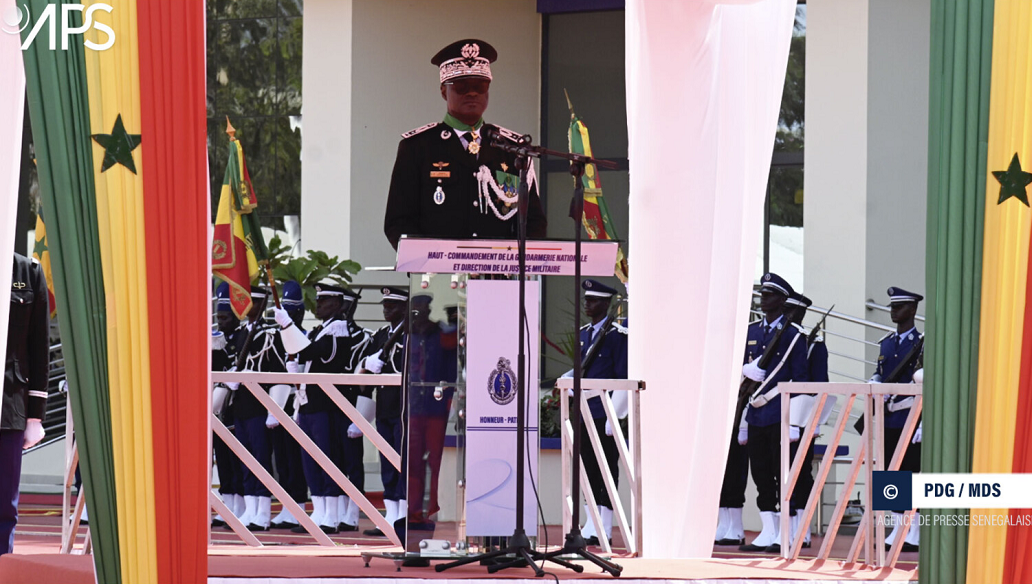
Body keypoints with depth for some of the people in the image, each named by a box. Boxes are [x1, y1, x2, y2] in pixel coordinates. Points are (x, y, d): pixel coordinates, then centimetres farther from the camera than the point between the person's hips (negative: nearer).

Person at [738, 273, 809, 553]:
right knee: (761, 474, 6)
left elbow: (800, 379, -5)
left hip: (780, 415, -6)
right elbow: (741, 370, 21)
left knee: (783, 474, -5)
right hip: (756, 416, 6)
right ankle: (768, 533, 11)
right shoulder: (751, 332, 15)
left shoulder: (793, 335, -2)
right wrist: (745, 370, -4)